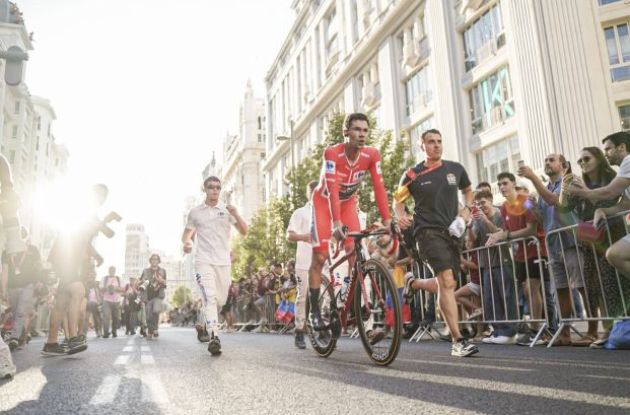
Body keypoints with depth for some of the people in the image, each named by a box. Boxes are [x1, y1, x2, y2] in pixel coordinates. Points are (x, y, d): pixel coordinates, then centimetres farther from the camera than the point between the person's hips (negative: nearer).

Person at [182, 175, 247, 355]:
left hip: (223, 261, 2)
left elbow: (244, 231, 1)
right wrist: (186, 242, -5)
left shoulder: (227, 210, 7)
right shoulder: (195, 212, 7)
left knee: (220, 300, 10)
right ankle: (213, 338, -24)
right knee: (210, 297, -19)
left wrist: (236, 214, -15)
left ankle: (204, 325, 36)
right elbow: (187, 233, 18)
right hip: (204, 261, -2)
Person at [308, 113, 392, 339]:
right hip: (324, 201, -3)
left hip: (348, 202, 3)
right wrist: (336, 222, -48)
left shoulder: (372, 155, -19)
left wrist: (387, 220, -32)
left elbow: (379, 187, -23)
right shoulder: (332, 153, -30)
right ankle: (314, 309, 3)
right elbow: (333, 189, -38)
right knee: (320, 255, -7)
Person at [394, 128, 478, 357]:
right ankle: (458, 340, -19)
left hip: (452, 231, 5)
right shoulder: (413, 175, -1)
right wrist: (401, 216, -13)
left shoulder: (456, 169, 8)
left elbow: (467, 190, 25)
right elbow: (398, 200, 8)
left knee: (448, 285, 11)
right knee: (447, 282, -19)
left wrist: (468, 211, 7)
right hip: (428, 232, -5)